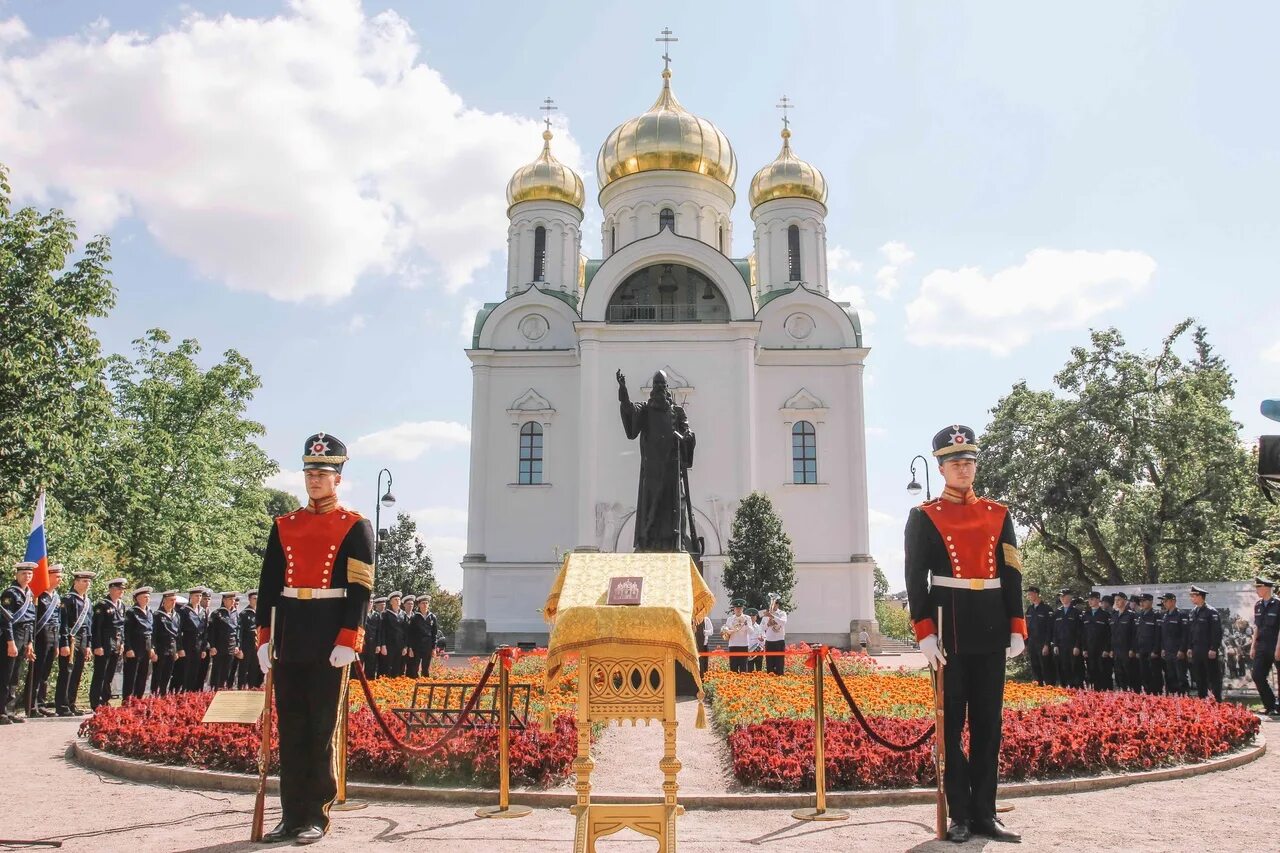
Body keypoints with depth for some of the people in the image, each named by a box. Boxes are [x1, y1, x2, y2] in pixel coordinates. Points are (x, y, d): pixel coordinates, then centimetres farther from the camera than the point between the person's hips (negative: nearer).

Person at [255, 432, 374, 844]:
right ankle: (291, 816, 20)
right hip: (289, 644, 5)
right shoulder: (284, 526, 11)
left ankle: (317, 817, 12)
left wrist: (347, 641, -14)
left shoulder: (356, 527, -2)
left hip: (329, 644, -4)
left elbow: (361, 589, -7)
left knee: (322, 732, 2)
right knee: (290, 731, 10)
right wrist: (264, 637, 5)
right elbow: (268, 586, 11)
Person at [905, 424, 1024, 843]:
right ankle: (960, 815, 12)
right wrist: (925, 633, -12)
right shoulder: (924, 517, -1)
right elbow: (915, 578, -5)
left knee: (988, 722, 8)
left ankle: (985, 812, 18)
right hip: (950, 631, -3)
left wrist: (1017, 630, 2)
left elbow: (1012, 575, 9)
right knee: (951, 723, 3)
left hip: (991, 631, 4)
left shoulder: (998, 515, 10)